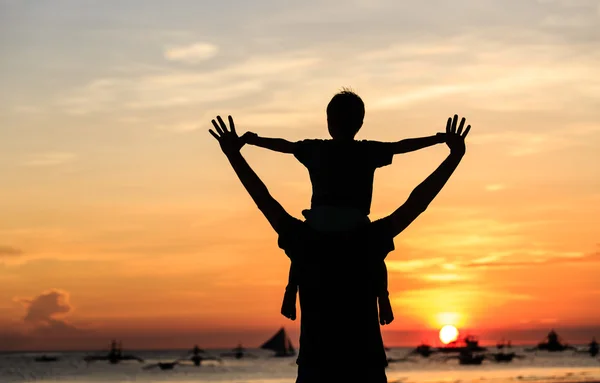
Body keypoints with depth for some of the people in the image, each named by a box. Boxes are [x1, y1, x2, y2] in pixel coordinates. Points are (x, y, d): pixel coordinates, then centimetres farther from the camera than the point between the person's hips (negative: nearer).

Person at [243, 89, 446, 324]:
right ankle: (383, 297, 7)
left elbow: (283, 145, 18)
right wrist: (438, 139, 23)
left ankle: (291, 293, 12)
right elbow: (402, 146, 12)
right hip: (355, 223, -1)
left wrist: (254, 140, 34)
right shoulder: (368, 152, 4)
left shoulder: (315, 150, 6)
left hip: (320, 220, 1)